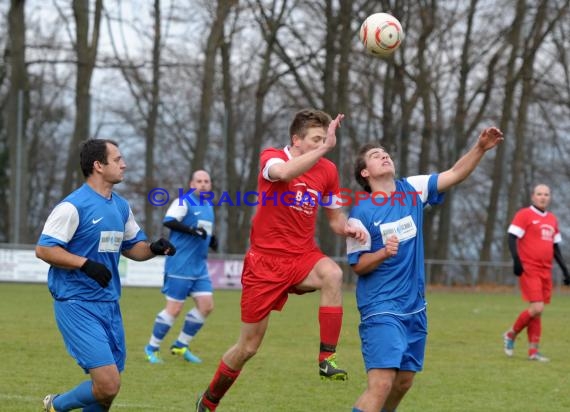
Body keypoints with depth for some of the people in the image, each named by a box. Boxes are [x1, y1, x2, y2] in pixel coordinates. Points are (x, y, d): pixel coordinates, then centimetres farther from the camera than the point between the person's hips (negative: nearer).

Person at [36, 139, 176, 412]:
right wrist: (85, 264, -23)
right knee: (108, 384, -17)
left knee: (108, 388, 7)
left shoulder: (121, 206, 12)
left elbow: (132, 246, 23)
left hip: (109, 305, 8)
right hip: (77, 305, -8)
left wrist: (154, 249, 2)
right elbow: (43, 249, -14)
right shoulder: (74, 206, -12)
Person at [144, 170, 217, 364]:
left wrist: (211, 240, 9)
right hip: (180, 266, -8)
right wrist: (192, 230, -33)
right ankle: (152, 347, 10)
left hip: (199, 267, 8)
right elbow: (168, 221, -25)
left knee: (206, 306, 0)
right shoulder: (184, 202, -9)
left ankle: (181, 346, 14)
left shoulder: (208, 207, 17)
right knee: (174, 308, -6)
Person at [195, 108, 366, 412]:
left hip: (303, 257, 3)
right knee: (248, 347, 4)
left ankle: (327, 358, -28)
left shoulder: (327, 171, 2)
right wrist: (325, 148, -38)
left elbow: (335, 218, 14)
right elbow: (283, 172, -36)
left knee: (333, 274, -34)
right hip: (265, 260, -3)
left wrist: (348, 228, -9)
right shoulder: (271, 157, -10)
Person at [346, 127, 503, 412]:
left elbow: (455, 174, 6)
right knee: (382, 383, -19)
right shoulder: (361, 212, -9)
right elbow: (358, 266, -7)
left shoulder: (413, 190, 4)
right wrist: (384, 252, -25)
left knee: (403, 382, 14)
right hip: (381, 310, -6)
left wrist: (480, 148, -9)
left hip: (414, 308, 6)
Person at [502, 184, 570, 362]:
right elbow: (512, 238, -8)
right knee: (536, 308, -15)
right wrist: (516, 260, -21)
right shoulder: (524, 215, -3)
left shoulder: (552, 219, 17)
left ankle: (533, 351, 7)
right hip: (529, 269, -7)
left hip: (545, 272, 7)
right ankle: (511, 335, 6)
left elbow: (555, 247, 24)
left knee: (538, 311, 5)